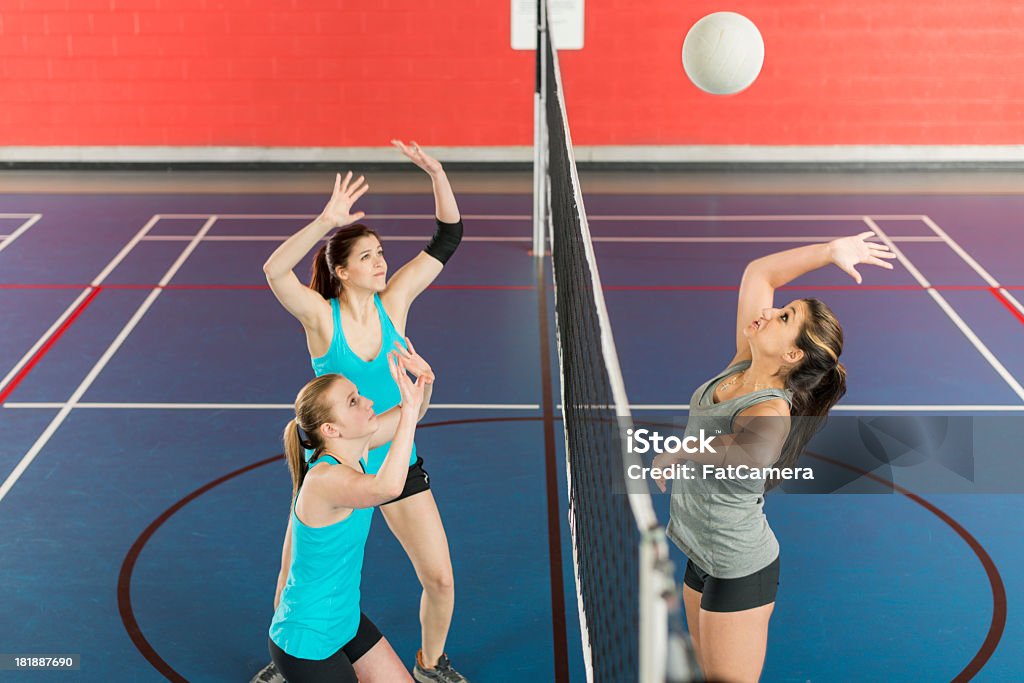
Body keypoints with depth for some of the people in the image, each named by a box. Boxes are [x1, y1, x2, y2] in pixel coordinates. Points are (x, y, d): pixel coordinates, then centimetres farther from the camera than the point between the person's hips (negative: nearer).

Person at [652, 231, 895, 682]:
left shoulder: (771, 411, -28)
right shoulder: (744, 365, -6)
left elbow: (756, 452, -53)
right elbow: (758, 273, 0)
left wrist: (679, 451, -39)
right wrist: (831, 251, -3)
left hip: (738, 572, -8)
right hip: (704, 554, 8)